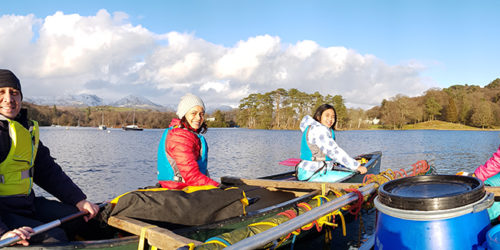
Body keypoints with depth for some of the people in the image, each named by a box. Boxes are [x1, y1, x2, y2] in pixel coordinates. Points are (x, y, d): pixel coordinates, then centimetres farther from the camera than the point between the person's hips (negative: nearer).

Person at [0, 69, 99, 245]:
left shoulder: (28, 129, 12)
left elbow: (48, 171, 15)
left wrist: (78, 200, 4)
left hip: (27, 204, 8)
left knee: (85, 217, 5)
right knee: (54, 237, -24)